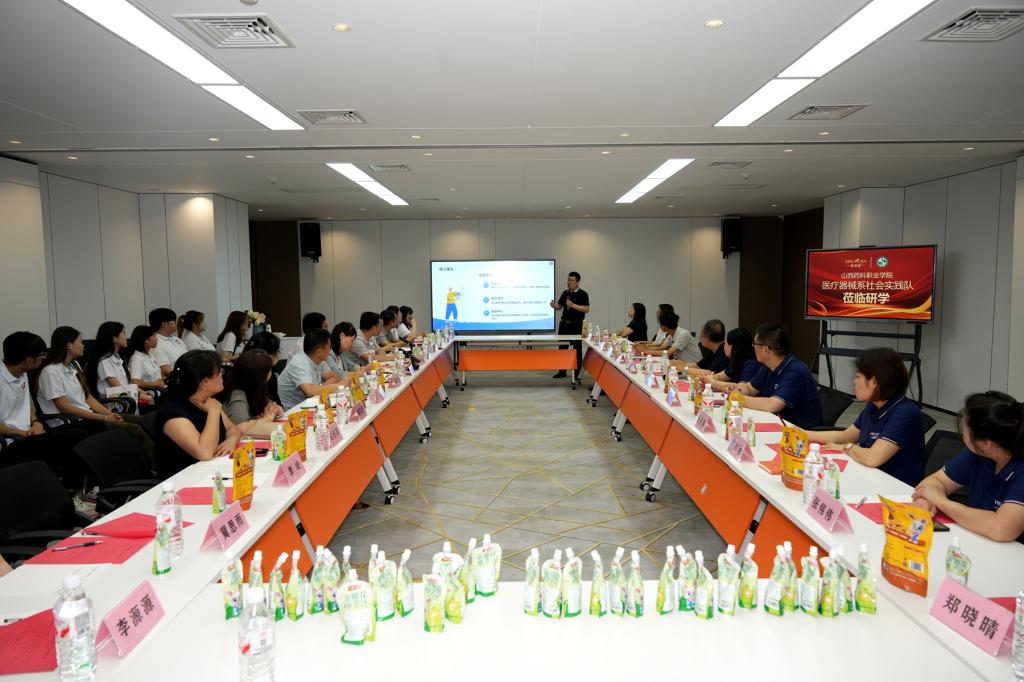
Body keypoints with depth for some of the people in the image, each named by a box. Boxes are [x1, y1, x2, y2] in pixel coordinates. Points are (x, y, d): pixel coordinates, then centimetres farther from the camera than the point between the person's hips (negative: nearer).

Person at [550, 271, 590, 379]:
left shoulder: (582, 294, -7)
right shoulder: (565, 293, 10)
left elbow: (586, 309, -15)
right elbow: (559, 306, 14)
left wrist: (573, 305, -23)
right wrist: (554, 305, -9)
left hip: (576, 325, -6)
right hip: (564, 323, 6)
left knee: (577, 348, 2)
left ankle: (577, 372, 10)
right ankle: (562, 371, 18)